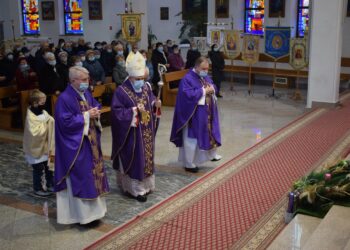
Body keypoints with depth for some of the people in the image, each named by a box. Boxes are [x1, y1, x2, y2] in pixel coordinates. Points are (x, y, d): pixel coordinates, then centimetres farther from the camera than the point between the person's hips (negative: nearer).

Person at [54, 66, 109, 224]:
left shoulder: (86, 94, 6)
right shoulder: (64, 98, -18)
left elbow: (97, 107, 17)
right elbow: (65, 122, -23)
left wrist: (96, 113, -7)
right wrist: (86, 116, -20)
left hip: (91, 142, 9)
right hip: (76, 146, -9)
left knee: (93, 172, 16)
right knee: (81, 177, -2)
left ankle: (93, 208, 30)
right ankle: (84, 213, 9)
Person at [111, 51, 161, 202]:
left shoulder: (146, 87, 3)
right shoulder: (121, 92, -16)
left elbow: (151, 100, 15)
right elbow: (117, 112, -19)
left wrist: (155, 104, -8)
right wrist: (134, 110, -27)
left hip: (146, 132, 7)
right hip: (132, 134, -7)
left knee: (146, 157, 15)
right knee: (134, 159, 0)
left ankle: (145, 185, 30)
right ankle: (134, 188, 11)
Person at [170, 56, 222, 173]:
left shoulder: (206, 77, 9)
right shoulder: (187, 79, -18)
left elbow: (213, 87, 14)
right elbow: (188, 95, -28)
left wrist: (212, 89, -11)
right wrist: (204, 91, -22)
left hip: (207, 113, 8)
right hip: (193, 115, -8)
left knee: (208, 135, 21)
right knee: (192, 139, 2)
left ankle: (211, 154, 41)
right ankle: (189, 164, 14)